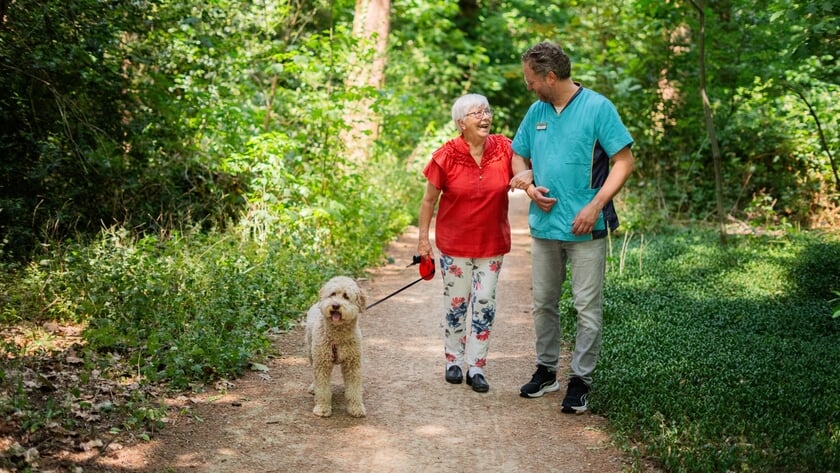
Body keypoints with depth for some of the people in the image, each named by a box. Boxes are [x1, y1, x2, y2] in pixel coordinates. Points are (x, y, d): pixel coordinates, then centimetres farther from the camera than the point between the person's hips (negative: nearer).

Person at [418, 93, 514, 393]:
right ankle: (453, 361, 26)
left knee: (484, 303, 4)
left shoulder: (504, 149, -9)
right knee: (456, 302, 10)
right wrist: (423, 238, -4)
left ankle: (476, 367, 14)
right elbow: (429, 200, -4)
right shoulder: (446, 157, -12)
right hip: (454, 243, -1)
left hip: (492, 243, 2)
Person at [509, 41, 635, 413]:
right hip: (544, 225, 6)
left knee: (588, 308, 0)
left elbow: (624, 161, -10)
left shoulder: (597, 108, -9)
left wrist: (595, 206, -18)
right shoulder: (536, 111, 7)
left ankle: (581, 380, 9)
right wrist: (528, 185, -4)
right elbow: (519, 156, 18)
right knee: (543, 302, 14)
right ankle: (546, 370, 28)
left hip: (585, 228, -6)